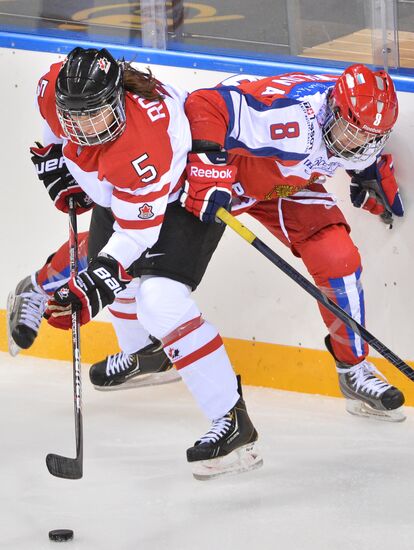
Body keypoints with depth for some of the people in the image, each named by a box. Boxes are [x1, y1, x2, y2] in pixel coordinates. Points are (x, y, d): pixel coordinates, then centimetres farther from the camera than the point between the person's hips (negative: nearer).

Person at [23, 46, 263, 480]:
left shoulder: (143, 145, -42)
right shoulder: (54, 89, -23)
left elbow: (137, 234, -36)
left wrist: (92, 287, -41)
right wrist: (52, 158, 1)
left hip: (185, 194, -9)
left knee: (159, 296, -25)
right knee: (116, 269, 26)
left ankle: (233, 422, -25)